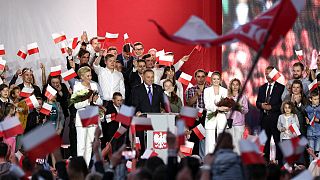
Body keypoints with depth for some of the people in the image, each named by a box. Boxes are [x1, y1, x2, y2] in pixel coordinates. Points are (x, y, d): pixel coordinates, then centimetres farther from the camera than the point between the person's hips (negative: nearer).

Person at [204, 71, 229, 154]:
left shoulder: (224, 91, 13)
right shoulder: (207, 90, 8)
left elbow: (227, 106, 9)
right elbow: (207, 105, -4)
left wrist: (225, 108, -14)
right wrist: (218, 108, -17)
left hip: (222, 118, 1)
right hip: (211, 118, -1)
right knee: (210, 143, -8)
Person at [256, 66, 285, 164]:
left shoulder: (281, 88, -1)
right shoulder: (262, 88, 17)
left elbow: (283, 104, -7)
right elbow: (257, 102, 16)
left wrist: (271, 107, -14)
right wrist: (261, 105, -6)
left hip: (275, 118, -5)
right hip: (264, 118, 5)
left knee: (278, 141, -6)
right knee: (265, 141, 7)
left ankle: (279, 162, -4)